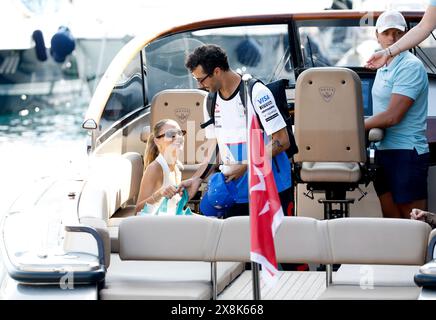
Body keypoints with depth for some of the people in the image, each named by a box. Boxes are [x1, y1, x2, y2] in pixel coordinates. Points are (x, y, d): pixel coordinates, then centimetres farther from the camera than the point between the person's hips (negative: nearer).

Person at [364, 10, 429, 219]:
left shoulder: (410, 67, -13)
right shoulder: (383, 67, 16)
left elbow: (392, 116, -17)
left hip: (407, 152, -9)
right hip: (383, 151, 9)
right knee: (390, 218, 11)